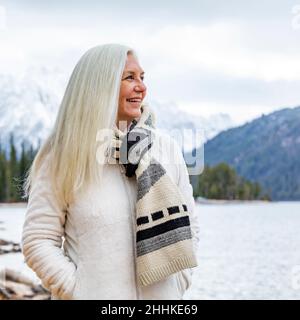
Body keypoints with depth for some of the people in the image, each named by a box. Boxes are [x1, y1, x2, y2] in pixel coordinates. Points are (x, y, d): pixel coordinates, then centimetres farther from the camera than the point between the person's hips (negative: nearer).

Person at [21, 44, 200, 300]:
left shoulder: (167, 149, 1)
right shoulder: (65, 156, -7)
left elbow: (187, 227, 6)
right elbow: (38, 239, -7)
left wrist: (177, 287, -2)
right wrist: (77, 291, -14)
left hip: (161, 296, 3)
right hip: (93, 293, -2)